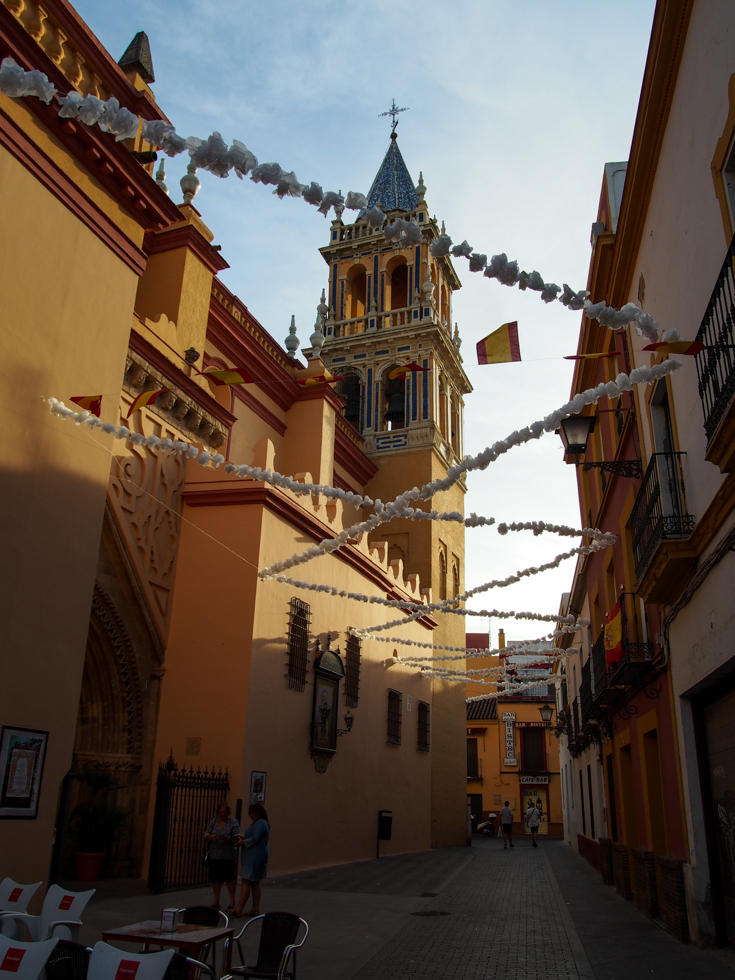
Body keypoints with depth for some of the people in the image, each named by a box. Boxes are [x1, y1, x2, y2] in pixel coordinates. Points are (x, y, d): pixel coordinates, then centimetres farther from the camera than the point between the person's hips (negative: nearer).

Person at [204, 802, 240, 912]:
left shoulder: (233, 823, -2)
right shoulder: (214, 821, 9)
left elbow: (236, 840, -7)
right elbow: (206, 836, 7)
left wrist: (227, 838, -26)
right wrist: (210, 837, -16)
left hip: (228, 856, -4)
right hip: (214, 856, 4)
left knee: (230, 879, 0)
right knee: (215, 879, 7)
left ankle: (232, 902, 13)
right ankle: (216, 901, 21)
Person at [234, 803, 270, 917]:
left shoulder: (259, 823, -15)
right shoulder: (262, 823, 18)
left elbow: (255, 839, -23)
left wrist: (243, 842, -10)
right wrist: (242, 837, 6)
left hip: (255, 857, -11)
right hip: (257, 857, 11)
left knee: (246, 882, -8)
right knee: (255, 883, 13)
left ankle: (239, 909, -6)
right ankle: (255, 909, 16)